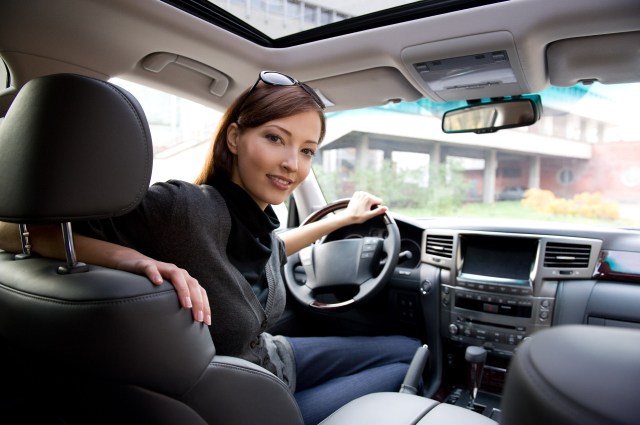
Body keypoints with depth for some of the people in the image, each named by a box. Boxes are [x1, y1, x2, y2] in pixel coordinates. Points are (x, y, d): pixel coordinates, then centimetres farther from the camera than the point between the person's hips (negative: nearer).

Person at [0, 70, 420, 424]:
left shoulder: (255, 213, -11)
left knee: (409, 349, 17)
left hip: (271, 360, 7)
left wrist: (343, 218, 16)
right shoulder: (185, 208, -34)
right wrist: (131, 258, -47)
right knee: (406, 370, 4)